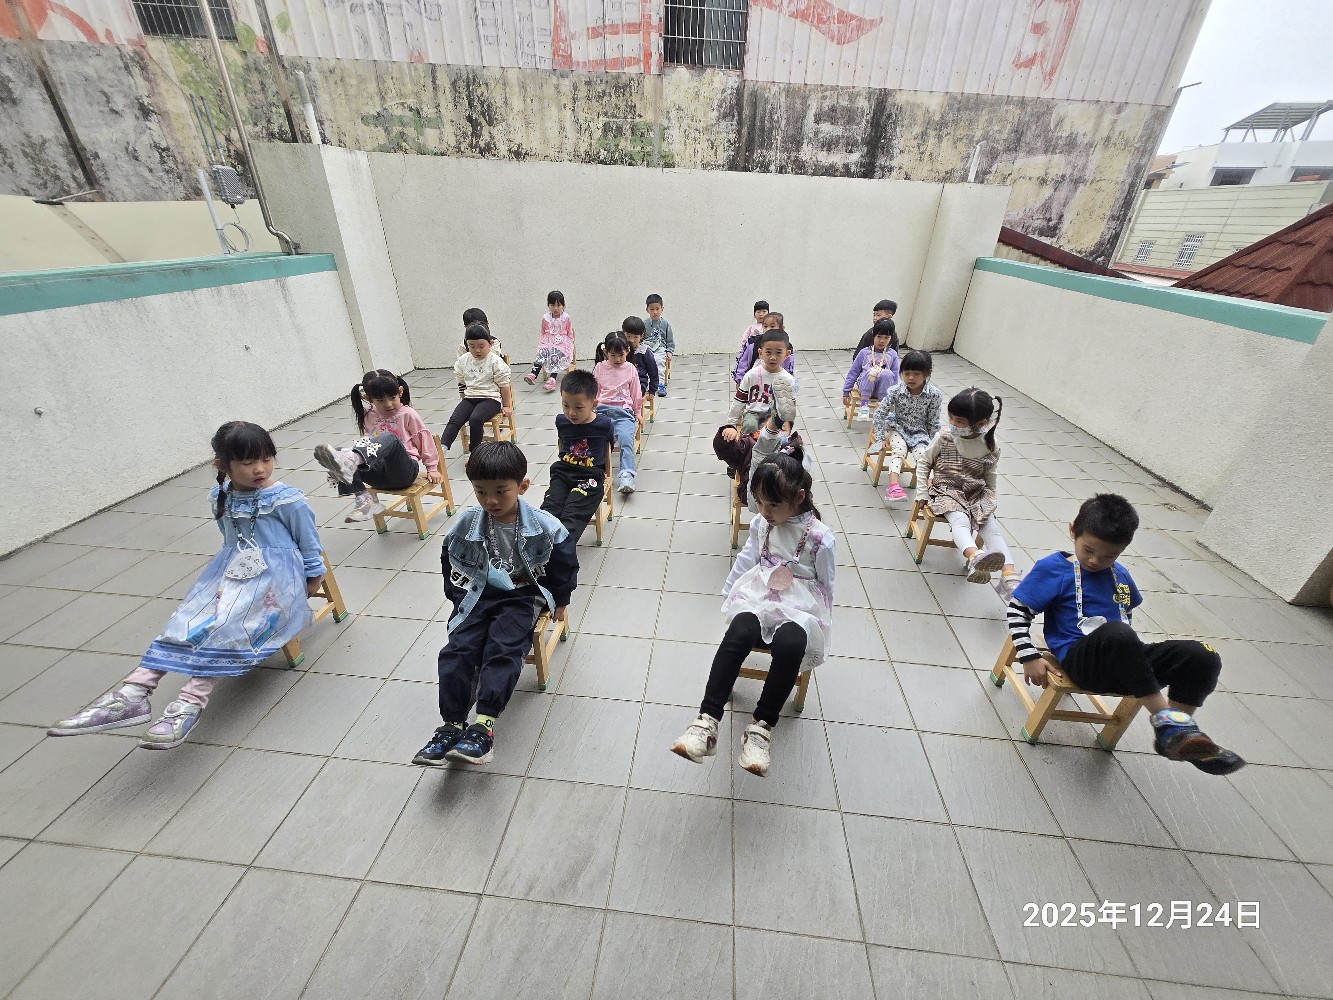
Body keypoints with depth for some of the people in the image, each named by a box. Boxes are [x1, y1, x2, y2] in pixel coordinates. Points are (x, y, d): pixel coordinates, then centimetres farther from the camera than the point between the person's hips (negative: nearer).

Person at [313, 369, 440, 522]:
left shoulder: (408, 414, 1)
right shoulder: (369, 418, 14)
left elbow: (425, 440, 4)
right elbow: (366, 441, 23)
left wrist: (432, 468, 4)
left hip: (405, 471, -5)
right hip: (381, 474, 5)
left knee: (389, 438, -35)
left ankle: (351, 459, -60)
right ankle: (364, 497, -21)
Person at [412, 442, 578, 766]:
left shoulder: (542, 525, -14)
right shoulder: (466, 523, -6)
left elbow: (564, 560, 0)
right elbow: (450, 561, 13)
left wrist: (560, 601, 6)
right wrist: (459, 597, 11)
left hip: (523, 596, -3)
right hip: (479, 595, 4)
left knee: (503, 649, -23)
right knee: (457, 650, -15)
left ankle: (484, 725, -23)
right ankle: (452, 725, -9)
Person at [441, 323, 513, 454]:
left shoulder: (495, 361, -6)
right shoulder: (463, 360, 9)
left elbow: (504, 385, -3)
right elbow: (462, 383, 20)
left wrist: (507, 406, -1)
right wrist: (465, 401, 19)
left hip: (490, 398, -5)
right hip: (469, 398, 5)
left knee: (475, 419, -31)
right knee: (454, 420, -19)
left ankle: (474, 452, -17)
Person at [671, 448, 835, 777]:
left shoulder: (819, 537, -8)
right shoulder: (761, 523, 5)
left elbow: (826, 585, 3)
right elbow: (746, 559, 16)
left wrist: (822, 623, 9)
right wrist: (729, 594, 19)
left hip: (800, 606, -2)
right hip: (758, 596, 3)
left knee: (790, 645, -37)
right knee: (737, 634, -32)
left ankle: (761, 727, -22)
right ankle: (706, 722, -33)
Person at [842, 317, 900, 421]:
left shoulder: (892, 354, 8)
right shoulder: (864, 353, 4)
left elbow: (895, 377, 9)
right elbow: (853, 373, 7)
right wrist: (846, 392, 5)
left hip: (882, 390, 1)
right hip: (865, 387, -1)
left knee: (887, 373, -33)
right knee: (872, 372, -34)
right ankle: (864, 406, -31)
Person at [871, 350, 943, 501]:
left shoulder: (934, 395, -16)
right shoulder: (896, 391, -17)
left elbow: (933, 422, -6)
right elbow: (880, 413, -11)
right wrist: (879, 439, -12)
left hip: (920, 432, 1)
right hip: (898, 428, -1)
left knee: (922, 455, -23)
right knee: (899, 450, -27)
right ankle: (893, 486, -40)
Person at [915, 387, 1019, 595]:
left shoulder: (991, 448, -3)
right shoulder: (944, 437, -8)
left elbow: (989, 481, 11)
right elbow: (923, 462, 2)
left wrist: (989, 504, 2)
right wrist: (922, 493, -2)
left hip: (976, 496, 3)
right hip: (946, 492, -3)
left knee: (991, 527, -18)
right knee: (960, 520, -31)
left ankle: (1010, 578, -23)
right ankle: (975, 557, -59)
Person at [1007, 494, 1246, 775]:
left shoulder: (1120, 575, 15)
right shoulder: (1052, 569, -6)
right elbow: (1017, 610, -10)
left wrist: (1133, 650, 26)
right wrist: (1029, 657, -15)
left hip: (1125, 661, 7)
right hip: (1081, 659, -7)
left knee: (1203, 656, -13)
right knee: (1116, 632, -38)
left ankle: (1173, 734, -2)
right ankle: (1165, 718, -22)